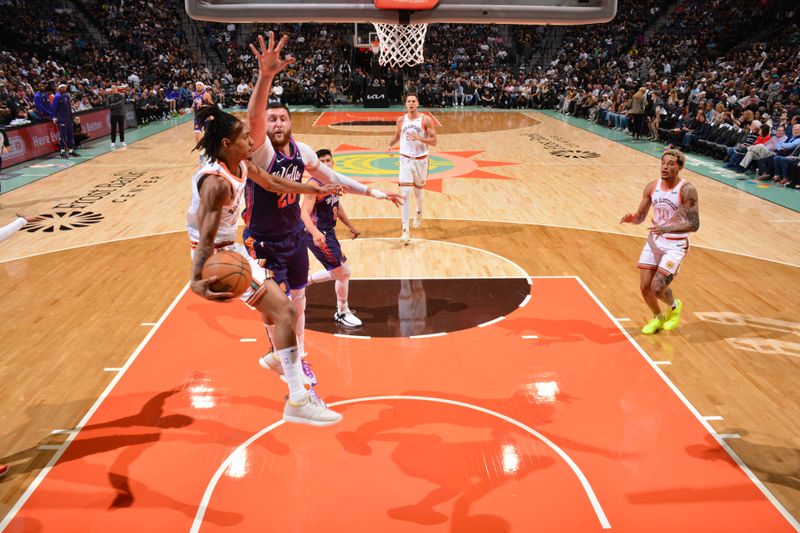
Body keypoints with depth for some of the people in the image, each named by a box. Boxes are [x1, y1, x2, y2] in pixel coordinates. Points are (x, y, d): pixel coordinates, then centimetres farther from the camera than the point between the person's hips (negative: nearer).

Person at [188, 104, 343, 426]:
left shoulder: (241, 165, 1)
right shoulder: (217, 181, -27)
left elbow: (272, 182, 18)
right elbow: (206, 237, -36)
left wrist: (315, 190, 25)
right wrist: (197, 279, -51)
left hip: (231, 247, 11)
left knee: (271, 299, 29)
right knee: (284, 312, -18)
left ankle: (280, 358, 52)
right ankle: (298, 402, -16)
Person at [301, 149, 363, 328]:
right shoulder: (314, 184, -20)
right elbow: (304, 213, -31)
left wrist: (350, 226, 28)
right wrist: (315, 233, -48)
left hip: (328, 232, 9)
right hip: (318, 235, -9)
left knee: (338, 272, 21)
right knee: (344, 272, -3)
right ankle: (342, 313, 16)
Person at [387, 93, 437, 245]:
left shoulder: (426, 119, -8)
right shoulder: (401, 119, 2)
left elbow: (434, 141, -10)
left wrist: (419, 138, -25)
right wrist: (390, 145, 3)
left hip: (420, 160, -1)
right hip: (405, 159, 1)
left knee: (418, 192, 15)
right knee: (405, 194, -10)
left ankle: (419, 212, 52)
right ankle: (405, 231, -10)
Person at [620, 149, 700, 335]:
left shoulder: (686, 190, -17)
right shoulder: (652, 187, 0)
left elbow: (694, 224, -21)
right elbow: (640, 216, 7)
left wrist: (668, 228, -34)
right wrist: (632, 218, -17)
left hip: (676, 245, -5)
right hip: (654, 241, 5)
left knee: (657, 288, -12)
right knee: (645, 286, 3)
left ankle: (675, 306, 24)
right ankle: (658, 318, 31)